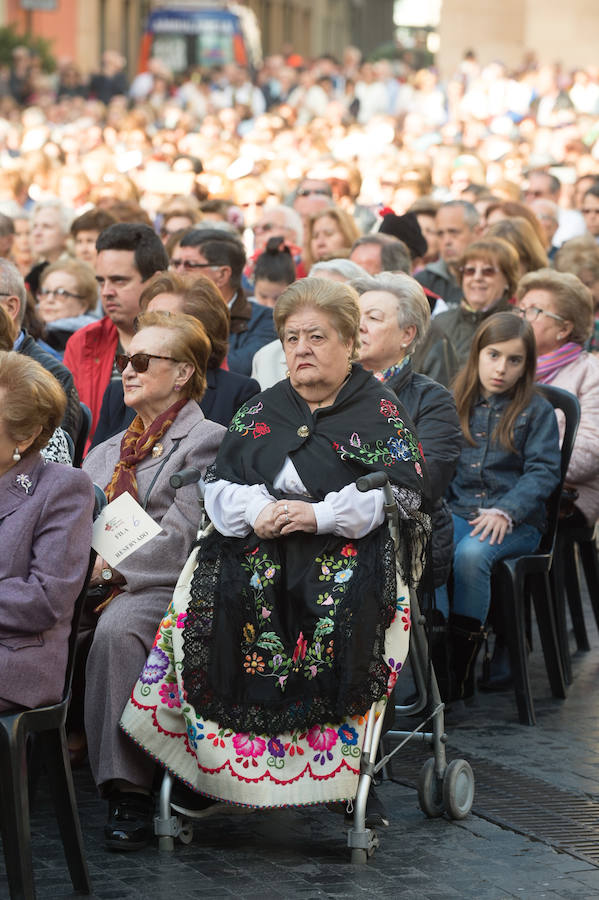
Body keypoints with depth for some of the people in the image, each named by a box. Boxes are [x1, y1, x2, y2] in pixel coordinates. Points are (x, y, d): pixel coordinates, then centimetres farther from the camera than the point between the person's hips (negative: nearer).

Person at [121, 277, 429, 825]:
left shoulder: (379, 410, 8)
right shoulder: (262, 411, 21)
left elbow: (404, 490, -4)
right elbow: (220, 485, 15)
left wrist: (320, 514, -15)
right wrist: (255, 510, -9)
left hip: (349, 550, -3)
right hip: (257, 549, 4)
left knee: (340, 613, -36)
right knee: (213, 597, -28)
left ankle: (341, 772, -29)